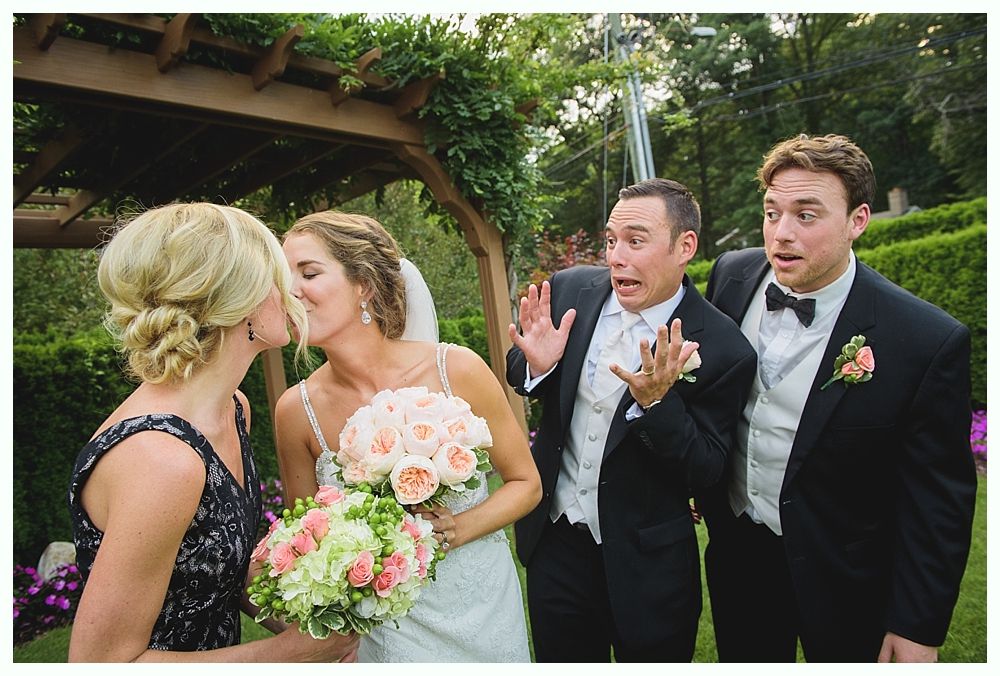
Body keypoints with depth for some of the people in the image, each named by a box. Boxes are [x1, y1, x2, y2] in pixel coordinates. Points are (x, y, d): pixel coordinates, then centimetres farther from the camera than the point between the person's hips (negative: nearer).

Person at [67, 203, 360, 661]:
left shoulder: (232, 408, -6)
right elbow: (103, 661, -25)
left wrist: (297, 623, -7)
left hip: (220, 642, 7)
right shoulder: (162, 459, -32)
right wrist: (292, 650, -19)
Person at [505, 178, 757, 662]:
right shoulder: (571, 290, -9)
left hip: (648, 563, -3)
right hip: (555, 538, 3)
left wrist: (656, 402, -32)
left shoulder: (722, 348, -19)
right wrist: (537, 365, -20)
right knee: (560, 659, 22)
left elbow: (706, 471, -14)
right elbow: (517, 374, 3)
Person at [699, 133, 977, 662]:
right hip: (735, 549, 4)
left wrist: (917, 627, -10)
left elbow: (937, 499, -15)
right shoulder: (731, 277, -10)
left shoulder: (929, 341, -22)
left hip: (839, 579, -3)